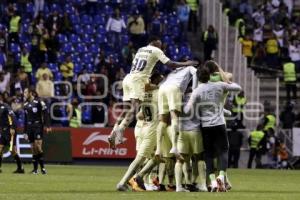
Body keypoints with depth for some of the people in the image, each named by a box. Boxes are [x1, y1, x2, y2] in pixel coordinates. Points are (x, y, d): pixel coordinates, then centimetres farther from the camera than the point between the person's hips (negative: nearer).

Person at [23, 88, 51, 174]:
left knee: (38, 146, -15)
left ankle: (42, 167, -8)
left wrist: (47, 126, -16)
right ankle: (35, 169, 6)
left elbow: (45, 114, -8)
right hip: (29, 127, 6)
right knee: (33, 148, 3)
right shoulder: (26, 105, 15)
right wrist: (25, 132, 18)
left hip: (38, 126, -6)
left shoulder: (38, 102, -4)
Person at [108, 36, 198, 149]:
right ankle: (121, 128, -39)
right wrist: (186, 64, 8)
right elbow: (170, 64, -3)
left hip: (128, 78, 7)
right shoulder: (156, 51, 4)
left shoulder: (141, 50, 25)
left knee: (127, 109, 10)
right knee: (134, 107, -19)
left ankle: (113, 134, 2)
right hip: (138, 79, -7)